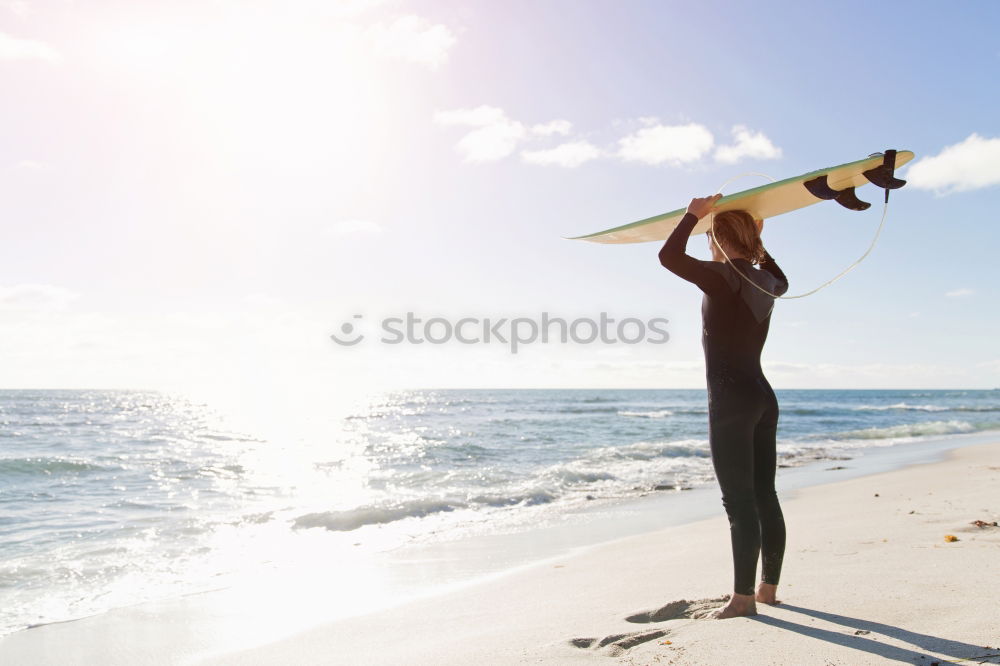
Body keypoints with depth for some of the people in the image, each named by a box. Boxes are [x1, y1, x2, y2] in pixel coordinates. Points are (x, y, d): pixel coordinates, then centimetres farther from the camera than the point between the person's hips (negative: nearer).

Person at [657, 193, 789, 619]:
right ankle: (768, 588, 22)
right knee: (764, 496, 12)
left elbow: (669, 256, -19)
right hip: (763, 396, 8)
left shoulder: (723, 277, -12)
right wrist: (757, 243, 32)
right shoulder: (764, 282, 12)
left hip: (731, 397, -8)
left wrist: (693, 214, -6)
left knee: (739, 501, -5)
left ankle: (743, 597, 1)